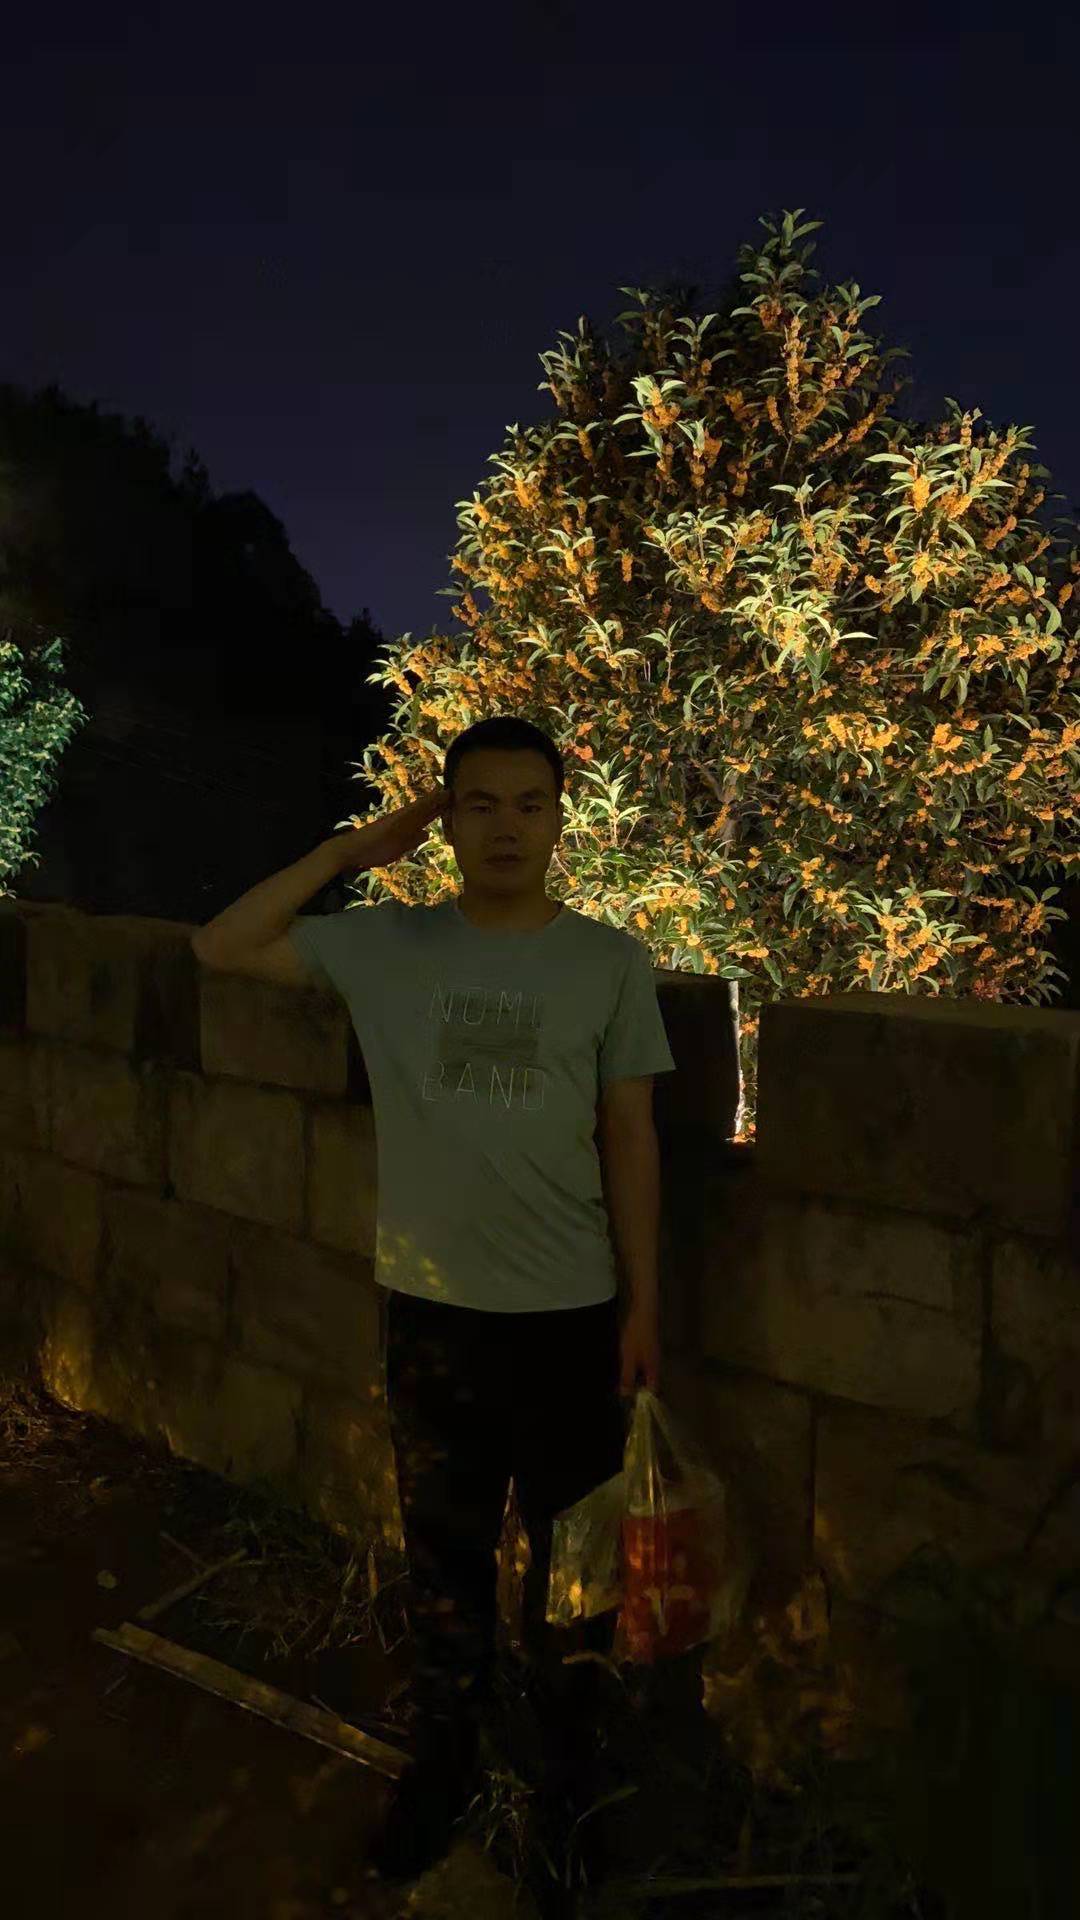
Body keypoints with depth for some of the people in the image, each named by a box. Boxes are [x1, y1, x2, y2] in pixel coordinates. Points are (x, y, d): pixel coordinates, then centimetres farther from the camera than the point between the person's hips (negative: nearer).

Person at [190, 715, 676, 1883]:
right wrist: (350, 852, -9)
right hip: (430, 1310, 1)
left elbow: (628, 1137, -3)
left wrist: (642, 1299, -2)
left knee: (571, 1547, 19)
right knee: (445, 1549, 19)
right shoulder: (384, 946, -4)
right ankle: (445, 1753, 41)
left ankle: (567, 1749, 44)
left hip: (570, 1312, 0)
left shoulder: (611, 963, -6)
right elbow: (221, 948, -5)